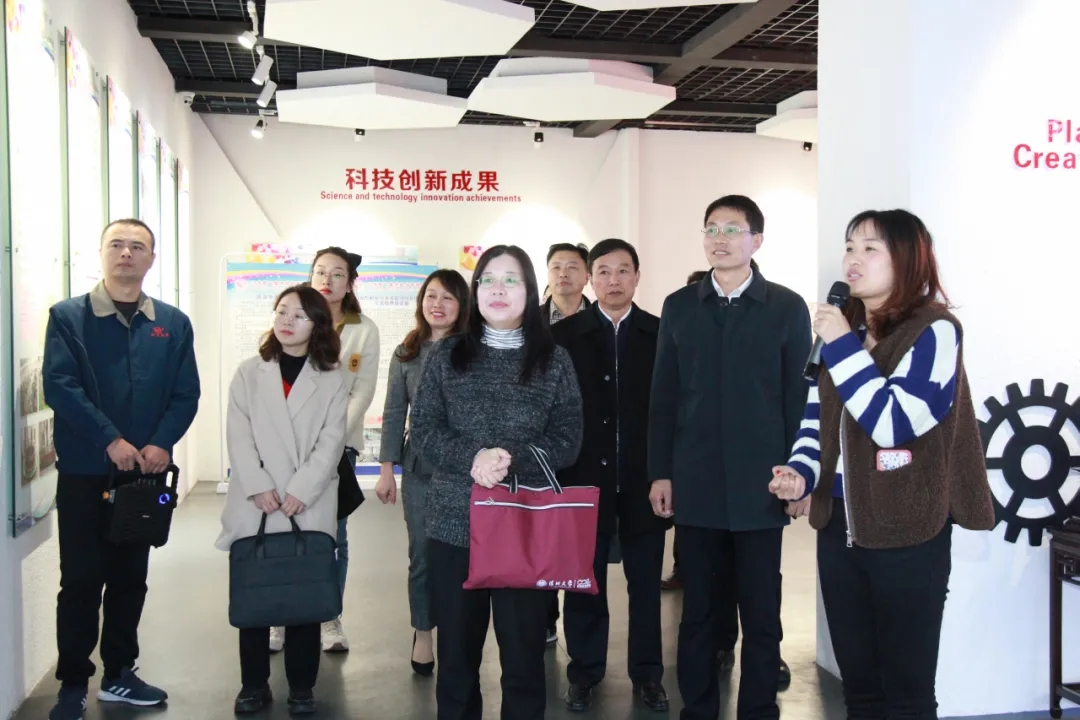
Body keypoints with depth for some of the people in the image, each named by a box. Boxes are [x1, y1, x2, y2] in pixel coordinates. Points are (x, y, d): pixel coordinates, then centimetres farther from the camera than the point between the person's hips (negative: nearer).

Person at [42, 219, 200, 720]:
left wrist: (162, 443, -14)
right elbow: (59, 385, -12)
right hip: (84, 471, -3)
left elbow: (186, 394, 3)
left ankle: (119, 675, 24)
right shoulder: (68, 316, -2)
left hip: (144, 472, 3)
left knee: (130, 578, 11)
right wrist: (110, 440, -20)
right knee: (81, 580, 2)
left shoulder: (173, 323, 7)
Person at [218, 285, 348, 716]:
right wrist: (258, 486, -11)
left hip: (309, 509, -1)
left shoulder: (330, 380, 7)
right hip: (254, 507, 1)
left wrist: (300, 491, -13)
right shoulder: (249, 372, 10)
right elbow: (238, 435, 1)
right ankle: (253, 684, 16)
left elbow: (331, 441, -2)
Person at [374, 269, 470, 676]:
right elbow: (393, 414, 7)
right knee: (422, 555, 9)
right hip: (420, 468, 2)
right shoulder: (406, 354, 6)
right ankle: (423, 634, 25)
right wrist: (387, 470, 4)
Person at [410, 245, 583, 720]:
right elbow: (423, 430, 2)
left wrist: (512, 461, -17)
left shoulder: (553, 360, 4)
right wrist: (472, 460, -16)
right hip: (454, 522, 1)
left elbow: (568, 440, -1)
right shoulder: (447, 356, 7)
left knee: (524, 652, 6)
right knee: (456, 650, 10)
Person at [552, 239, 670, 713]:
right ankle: (585, 672, 25)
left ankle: (647, 673, 24)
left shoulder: (662, 333, 2)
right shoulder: (563, 335, 0)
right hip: (584, 479, 0)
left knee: (646, 582, 10)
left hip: (645, 479, 1)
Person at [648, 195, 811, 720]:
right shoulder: (679, 306, 7)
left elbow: (799, 397, 1)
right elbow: (663, 396, 6)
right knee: (698, 612, 10)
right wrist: (660, 472, 2)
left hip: (760, 485, -1)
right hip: (695, 484, 2)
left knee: (761, 614, 8)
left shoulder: (787, 307, 2)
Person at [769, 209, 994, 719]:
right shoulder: (842, 328, 9)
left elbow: (893, 422, -21)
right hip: (840, 528, 6)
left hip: (906, 535, -6)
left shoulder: (934, 331, -11)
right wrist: (801, 473, -5)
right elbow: (815, 415, 12)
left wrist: (843, 347, -17)